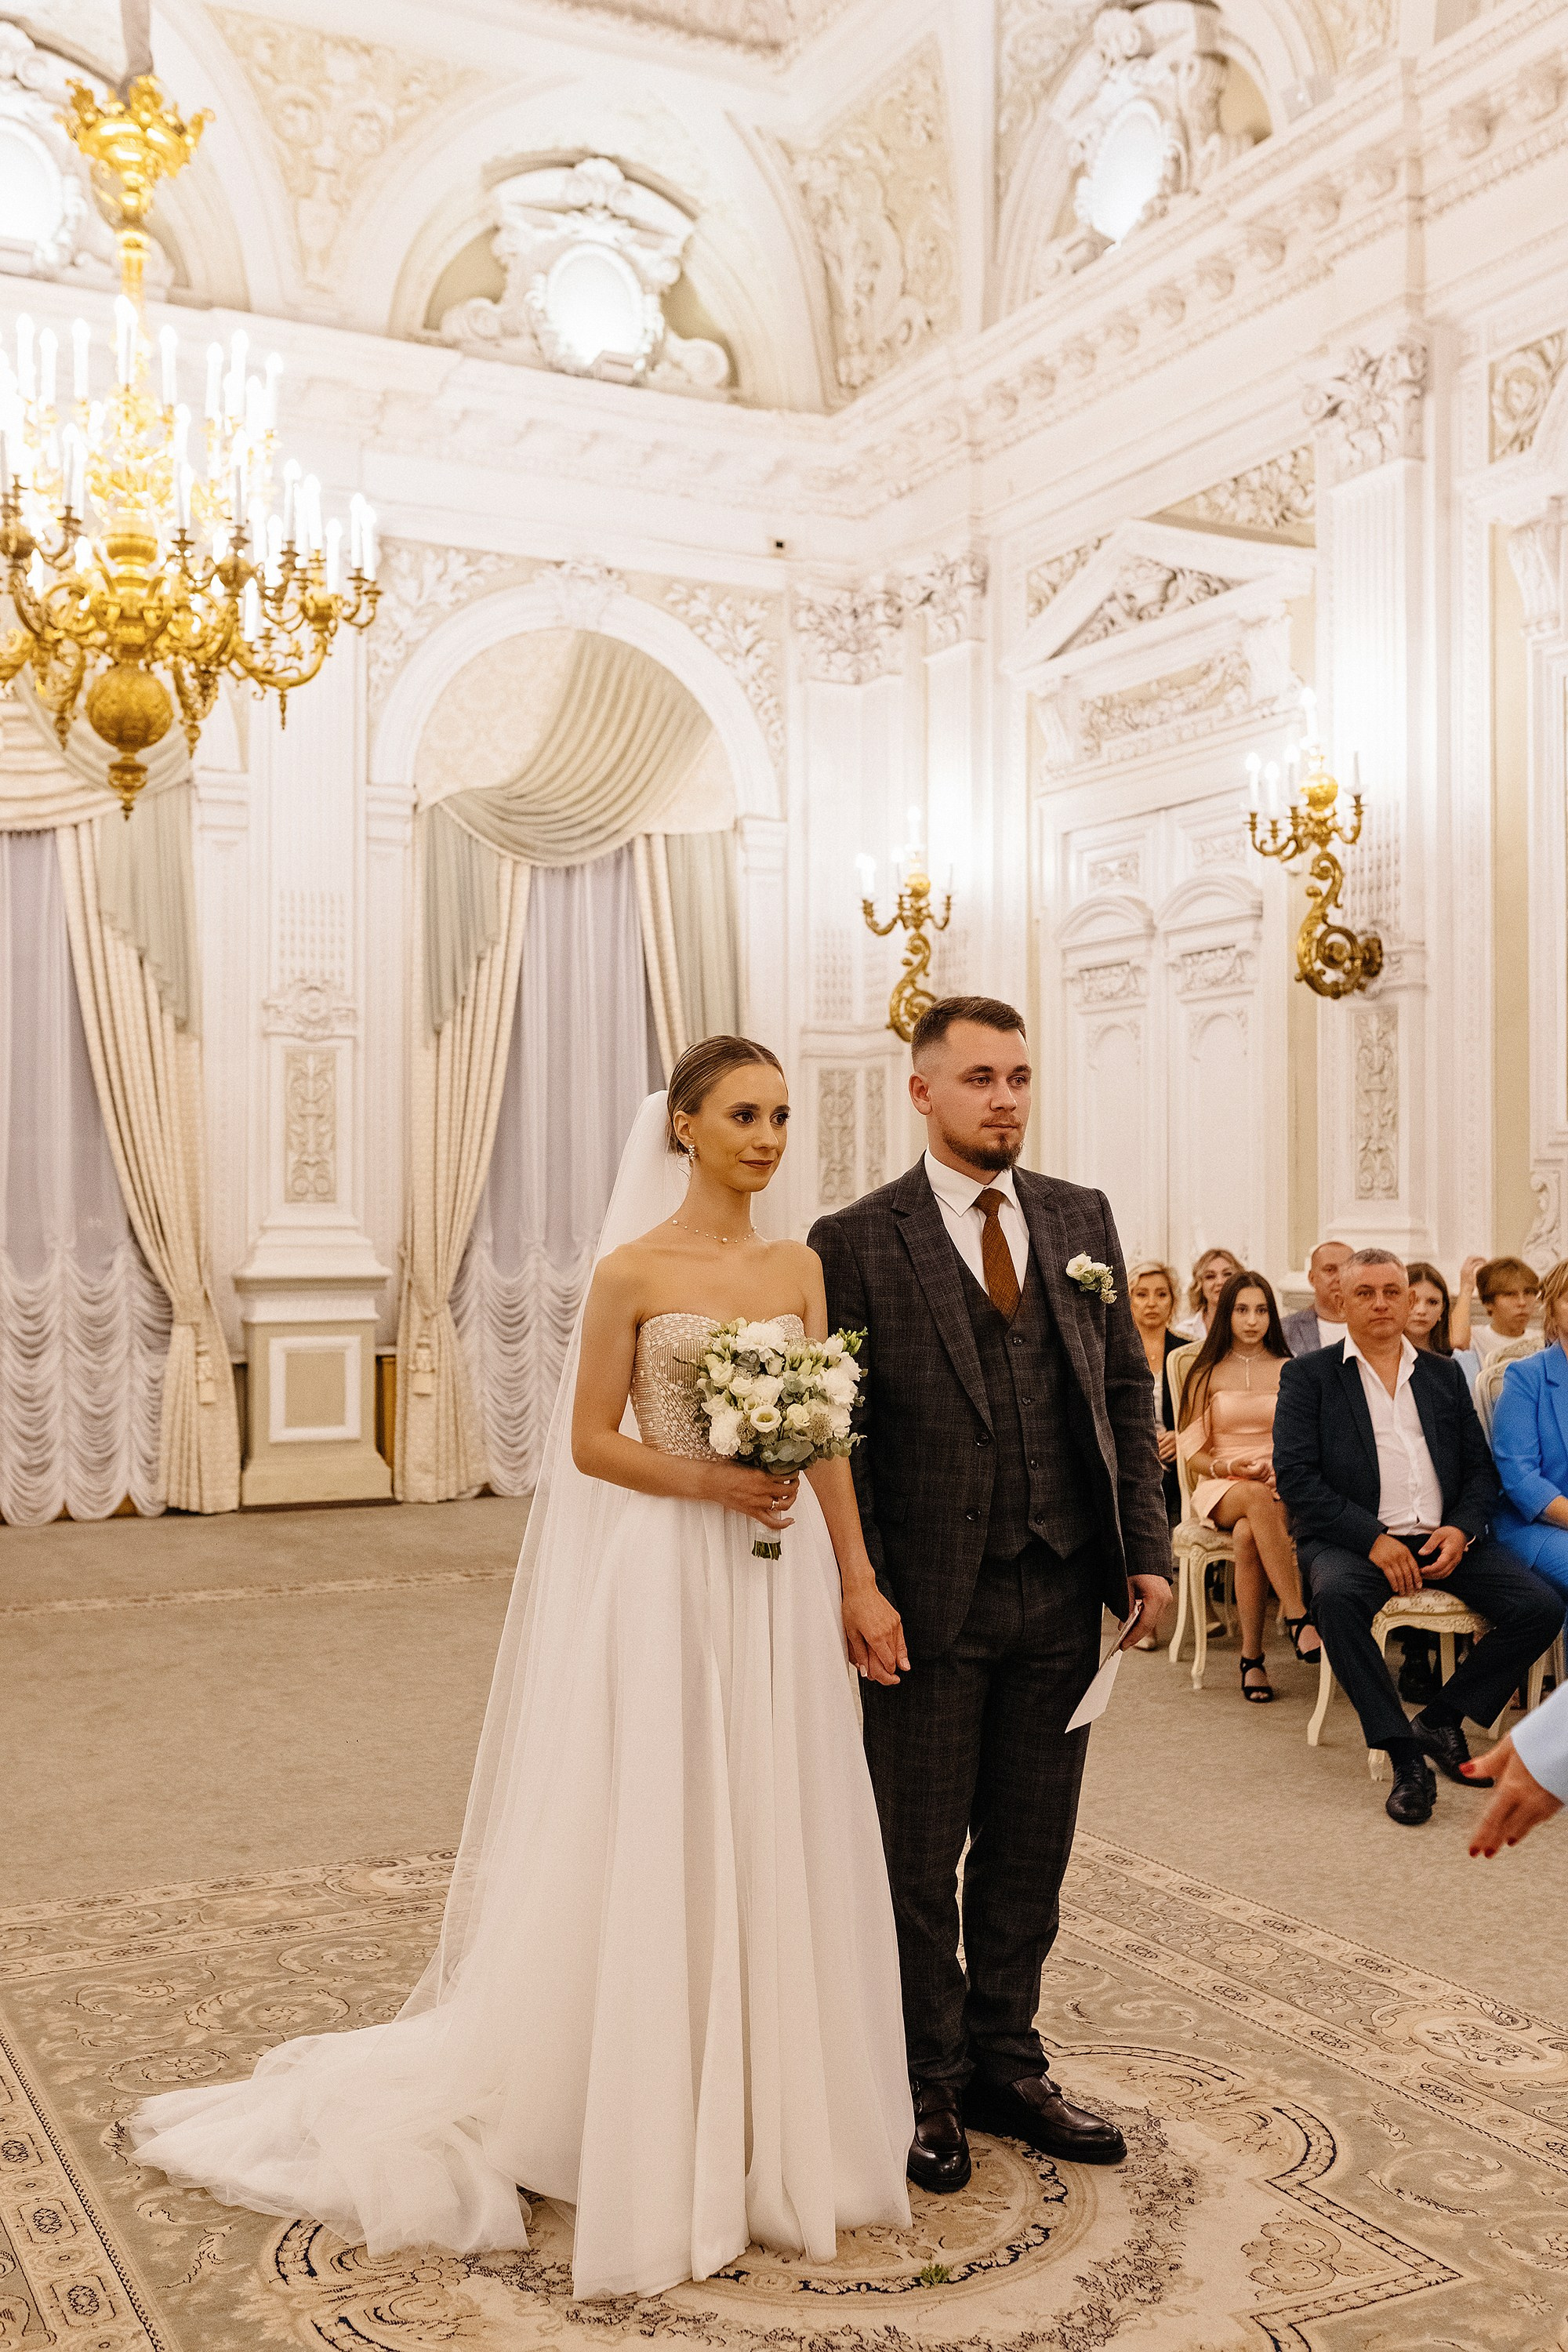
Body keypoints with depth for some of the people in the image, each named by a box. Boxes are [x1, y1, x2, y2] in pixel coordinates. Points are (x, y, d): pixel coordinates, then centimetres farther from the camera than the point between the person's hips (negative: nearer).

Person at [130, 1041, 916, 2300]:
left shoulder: (800, 1267, 8)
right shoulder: (634, 1271, -6)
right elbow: (593, 1442, -5)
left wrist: (857, 1581, 6)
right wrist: (711, 1482, -19)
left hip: (786, 1583, 5)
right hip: (670, 1582, -5)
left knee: (781, 1852, 12)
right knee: (661, 1853, 4)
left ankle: (775, 2125, 29)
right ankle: (660, 2142, 21)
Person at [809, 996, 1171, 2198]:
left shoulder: (1083, 1219, 8)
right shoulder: (858, 1241, -6)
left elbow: (1127, 1391, 10)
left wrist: (1146, 1548, 4)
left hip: (1063, 1596, 4)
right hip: (932, 1601, -4)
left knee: (1029, 1851, 15)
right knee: (918, 1861, 9)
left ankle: (1005, 2062, 32)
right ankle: (929, 2087, 26)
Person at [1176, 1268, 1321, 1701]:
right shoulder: (1206, 1374, 11)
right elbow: (1193, 1451, 7)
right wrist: (1228, 1466, -14)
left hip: (1283, 1488, 0)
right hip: (1221, 1488, 0)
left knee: (1248, 1535, -37)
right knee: (1258, 1498, -40)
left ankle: (1252, 1656, -30)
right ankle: (1298, 1617, -42)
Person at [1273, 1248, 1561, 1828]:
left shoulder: (1443, 1374, 18)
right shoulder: (1308, 1376, 5)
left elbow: (1480, 1468, 15)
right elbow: (1295, 1475, -6)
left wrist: (1462, 1529, -7)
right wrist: (1372, 1538, -17)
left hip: (1443, 1539, 4)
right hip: (1353, 1539, -4)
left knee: (1540, 1606, -18)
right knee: (1337, 1594, -37)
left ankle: (1439, 1718, 0)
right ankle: (1405, 1757, -26)